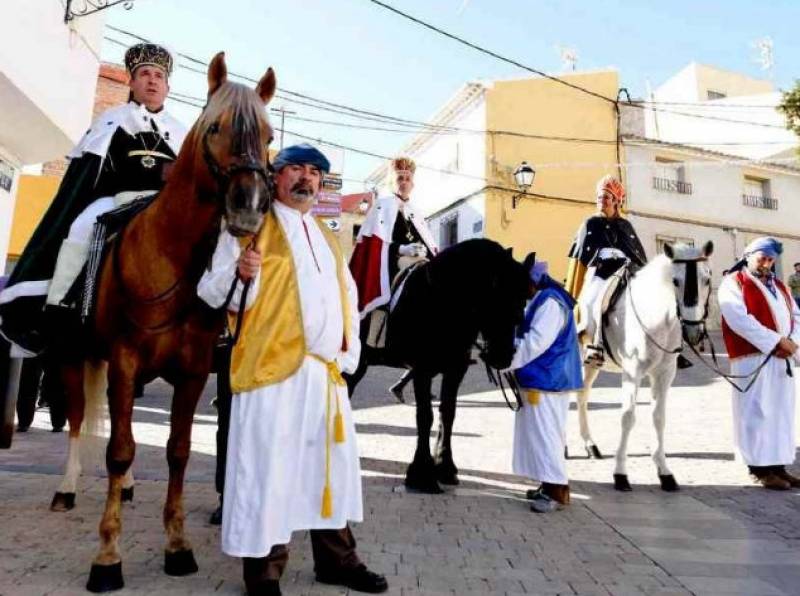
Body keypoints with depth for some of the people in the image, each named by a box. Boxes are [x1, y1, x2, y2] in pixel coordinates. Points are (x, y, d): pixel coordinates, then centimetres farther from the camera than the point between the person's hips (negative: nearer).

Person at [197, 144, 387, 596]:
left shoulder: (329, 239, 21)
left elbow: (348, 297, 25)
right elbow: (214, 292, -6)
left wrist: (350, 349, 12)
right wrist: (240, 274, -28)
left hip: (329, 371, 7)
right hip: (271, 369, -7)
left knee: (332, 463, 14)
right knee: (267, 470, -3)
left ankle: (337, 559, 29)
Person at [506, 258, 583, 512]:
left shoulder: (550, 302, -18)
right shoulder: (541, 300, 15)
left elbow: (534, 343, -23)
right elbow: (528, 334, 21)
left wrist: (507, 360, -16)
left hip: (547, 378, -10)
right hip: (541, 377, 10)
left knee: (545, 433, -5)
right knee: (541, 432, 15)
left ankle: (557, 491, 3)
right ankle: (550, 484, 25)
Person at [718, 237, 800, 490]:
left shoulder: (779, 286, 22)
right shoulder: (734, 283, -2)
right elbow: (740, 320, -15)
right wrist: (776, 341, -16)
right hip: (753, 358, -7)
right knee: (757, 412, -4)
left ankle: (778, 464, 18)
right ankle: (760, 467, 4)